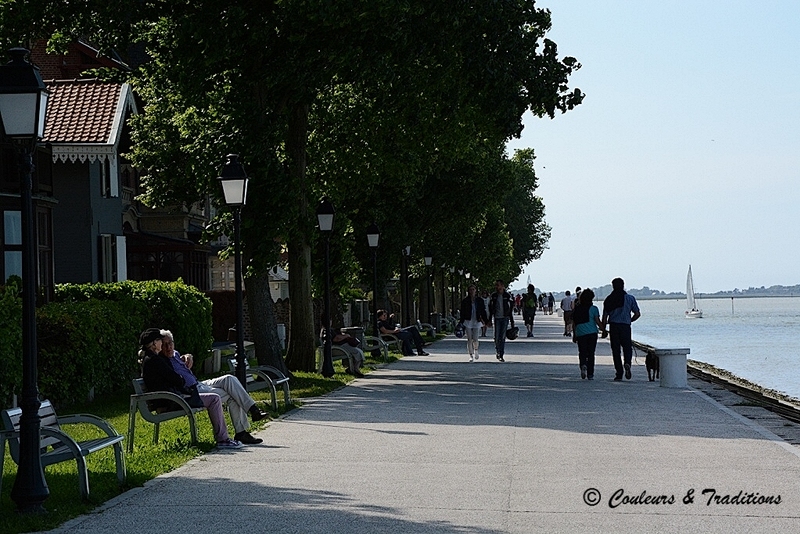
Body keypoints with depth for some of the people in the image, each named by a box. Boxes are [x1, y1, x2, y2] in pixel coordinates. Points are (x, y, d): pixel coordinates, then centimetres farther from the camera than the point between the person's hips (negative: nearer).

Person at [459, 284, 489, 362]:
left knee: (475, 339, -6)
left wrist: (485, 322, 6)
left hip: (477, 322, 0)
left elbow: (483, 312, 9)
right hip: (468, 322, 0)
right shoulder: (465, 301, 1)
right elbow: (462, 312, 3)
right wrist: (462, 323, -1)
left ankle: (476, 350, 26)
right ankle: (471, 355, 6)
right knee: (469, 339, -1)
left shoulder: (480, 300, 5)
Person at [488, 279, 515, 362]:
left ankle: (501, 355, 0)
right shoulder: (493, 296, 3)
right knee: (497, 337, -2)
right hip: (496, 318, 1)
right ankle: (497, 351, 19)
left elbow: (511, 309, 4)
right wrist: (489, 320, 4)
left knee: (502, 337, -4)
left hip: (505, 318, -1)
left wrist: (512, 321, 3)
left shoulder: (507, 296, -1)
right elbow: (490, 308, 9)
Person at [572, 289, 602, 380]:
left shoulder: (576, 309, 7)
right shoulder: (593, 308, -2)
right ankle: (590, 374, 6)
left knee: (582, 352, 7)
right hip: (592, 333, -1)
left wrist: (574, 335, 17)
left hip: (580, 334, 1)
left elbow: (574, 323, 9)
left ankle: (583, 365, -23)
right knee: (591, 353, 5)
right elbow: (597, 321, -5)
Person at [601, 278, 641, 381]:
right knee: (627, 347, 9)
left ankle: (619, 373, 3)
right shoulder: (630, 298, 2)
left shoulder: (608, 300, 3)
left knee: (616, 350, 6)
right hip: (625, 326, 0)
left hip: (613, 327, 0)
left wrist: (604, 330, 8)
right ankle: (627, 363, -21)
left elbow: (605, 317, 1)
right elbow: (637, 314, 3)